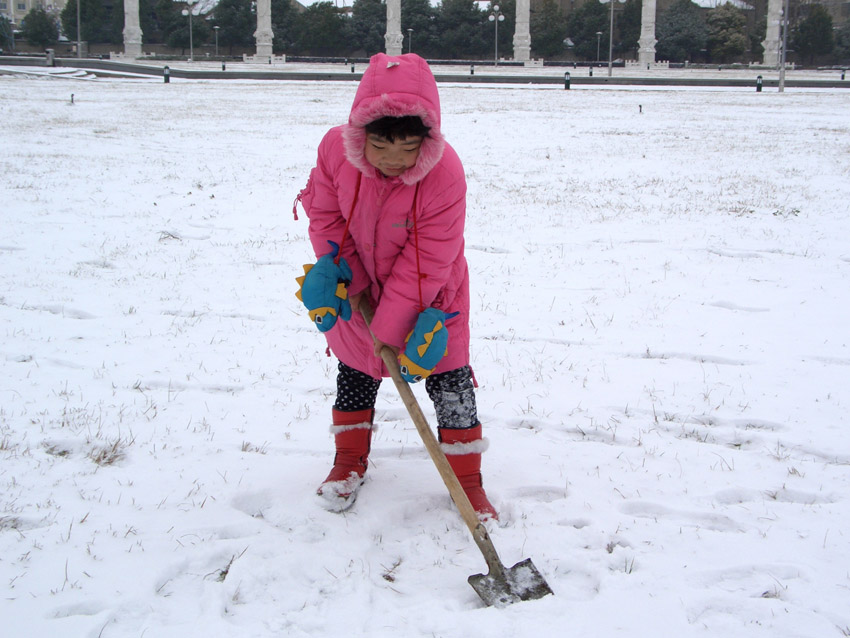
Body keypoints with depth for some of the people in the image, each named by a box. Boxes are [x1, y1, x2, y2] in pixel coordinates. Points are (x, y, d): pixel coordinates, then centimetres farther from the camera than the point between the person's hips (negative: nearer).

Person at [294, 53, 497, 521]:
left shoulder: (444, 175, -34)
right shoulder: (336, 149, -23)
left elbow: (428, 261, -28)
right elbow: (325, 215, -5)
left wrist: (390, 328, -25)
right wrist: (337, 274, -18)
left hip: (428, 292, -3)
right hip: (360, 284, 4)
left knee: (448, 376, -2)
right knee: (355, 367, 16)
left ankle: (467, 478, 13)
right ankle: (350, 460, 37)